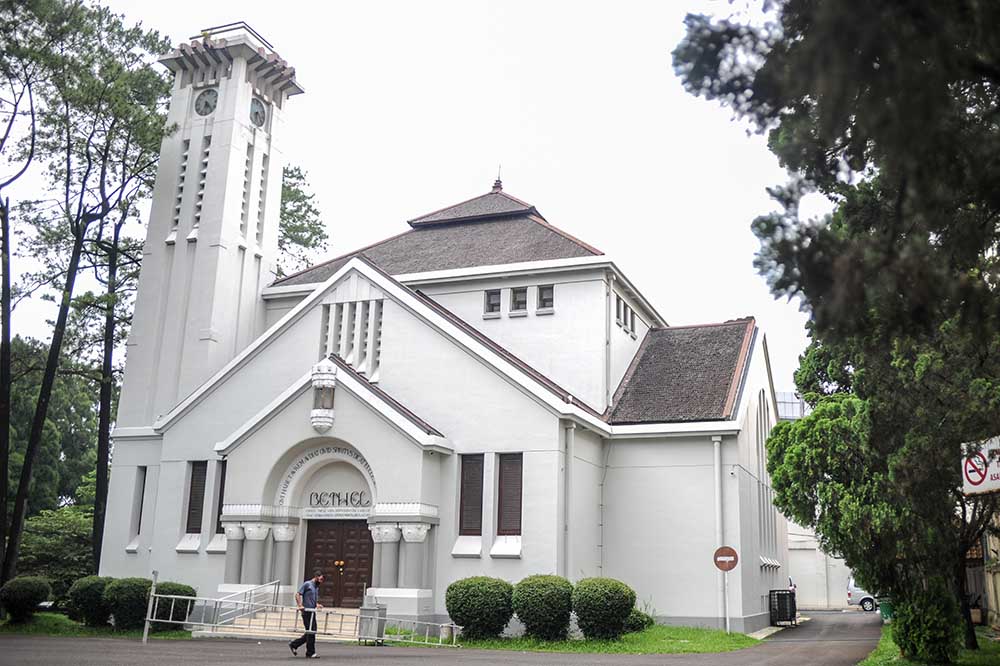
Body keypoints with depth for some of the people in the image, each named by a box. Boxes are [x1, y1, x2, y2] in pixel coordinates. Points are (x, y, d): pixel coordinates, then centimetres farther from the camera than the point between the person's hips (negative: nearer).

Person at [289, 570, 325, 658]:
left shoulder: (317, 587, 19)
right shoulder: (307, 584, -5)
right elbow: (297, 594, -10)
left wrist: (317, 604, 7)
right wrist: (300, 605, -20)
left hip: (312, 612, 9)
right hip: (306, 611, -9)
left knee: (311, 632, 10)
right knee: (311, 632, -5)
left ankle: (294, 644, 22)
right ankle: (310, 653, 3)